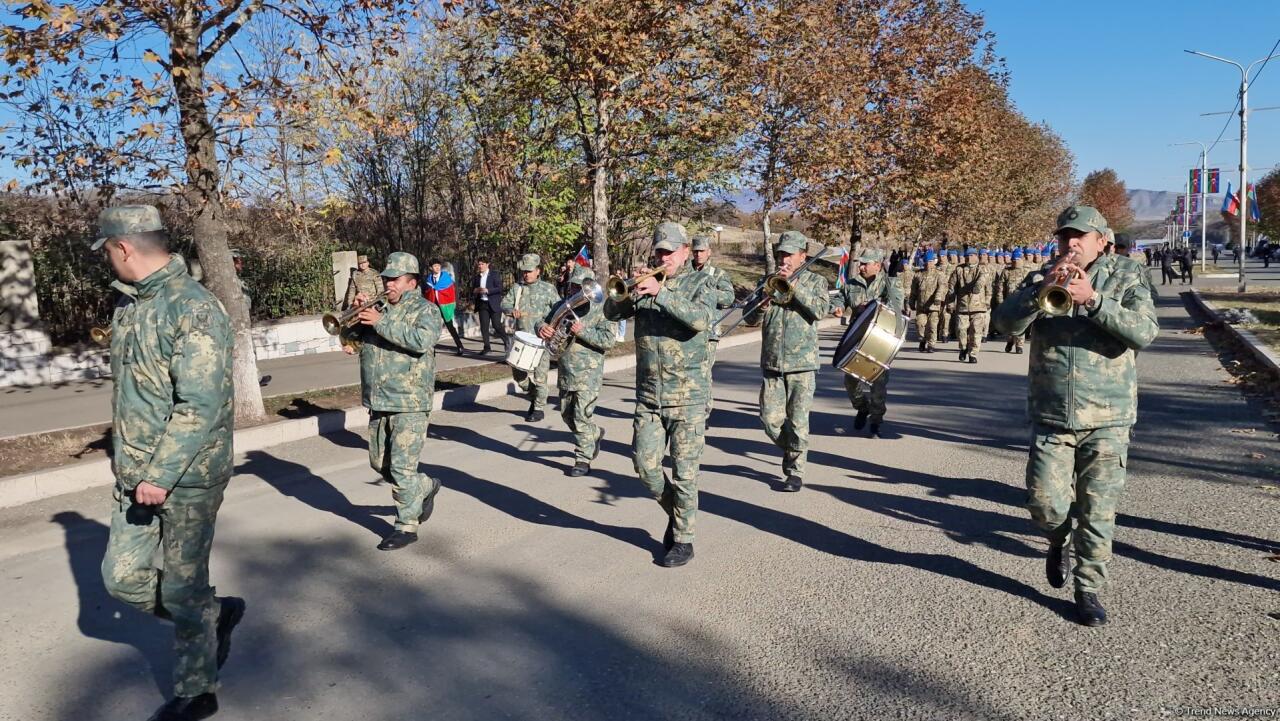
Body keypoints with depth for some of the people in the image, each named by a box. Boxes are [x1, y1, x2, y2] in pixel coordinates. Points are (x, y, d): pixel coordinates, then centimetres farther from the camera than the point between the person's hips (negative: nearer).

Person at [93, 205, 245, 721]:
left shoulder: (194, 309, -20)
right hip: (135, 474, 8)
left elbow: (201, 404, -25)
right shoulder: (128, 302, 9)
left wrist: (161, 475, -23)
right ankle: (217, 612, 33)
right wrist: (126, 460, 21)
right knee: (122, 576, 13)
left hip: (187, 476, -8)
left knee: (183, 590, 4)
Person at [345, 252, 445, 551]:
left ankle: (407, 526, 8)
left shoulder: (425, 310, -5)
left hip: (410, 404, -7)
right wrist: (358, 312, -3)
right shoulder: (379, 308, 14)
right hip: (378, 402, 8)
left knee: (402, 468, -6)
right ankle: (426, 487, 38)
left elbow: (421, 340, -24)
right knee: (379, 464, 17)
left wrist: (381, 323, -23)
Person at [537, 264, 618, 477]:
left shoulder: (600, 308, -9)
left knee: (582, 417, -6)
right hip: (565, 372, 7)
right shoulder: (562, 305, 9)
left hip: (588, 374, -7)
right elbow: (545, 322, 14)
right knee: (567, 415, 18)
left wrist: (583, 332, -27)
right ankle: (595, 434, 43)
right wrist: (542, 328, -11)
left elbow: (609, 339, -16)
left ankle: (583, 460, 7)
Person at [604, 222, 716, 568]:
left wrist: (661, 293, -29)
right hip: (648, 395, 4)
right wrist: (630, 292, -17)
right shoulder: (645, 282, 9)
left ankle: (683, 541, 16)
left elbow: (702, 319, -21)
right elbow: (611, 312, 4)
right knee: (645, 466, 6)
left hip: (688, 397, -4)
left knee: (684, 473, 1)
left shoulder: (699, 283, -2)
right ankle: (676, 512, 32)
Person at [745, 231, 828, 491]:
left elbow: (820, 310, -13)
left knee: (798, 420, -2)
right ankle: (791, 451, 30)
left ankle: (795, 471, 12)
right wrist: (764, 302, -13)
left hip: (802, 363, -3)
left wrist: (793, 285, -17)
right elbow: (750, 318, 7)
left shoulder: (815, 281, 6)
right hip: (771, 362, 3)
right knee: (770, 419, 2)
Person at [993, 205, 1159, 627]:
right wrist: (1040, 290, -22)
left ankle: (1089, 591, 19)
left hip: (1107, 420, -1)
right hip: (1050, 418, 1)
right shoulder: (1040, 280, 7)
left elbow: (1145, 331, -13)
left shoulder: (1125, 279, 3)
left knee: (1098, 513, 3)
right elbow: (1006, 323, -7)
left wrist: (1093, 299, -24)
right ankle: (1060, 541, 32)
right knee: (1045, 504, -2)